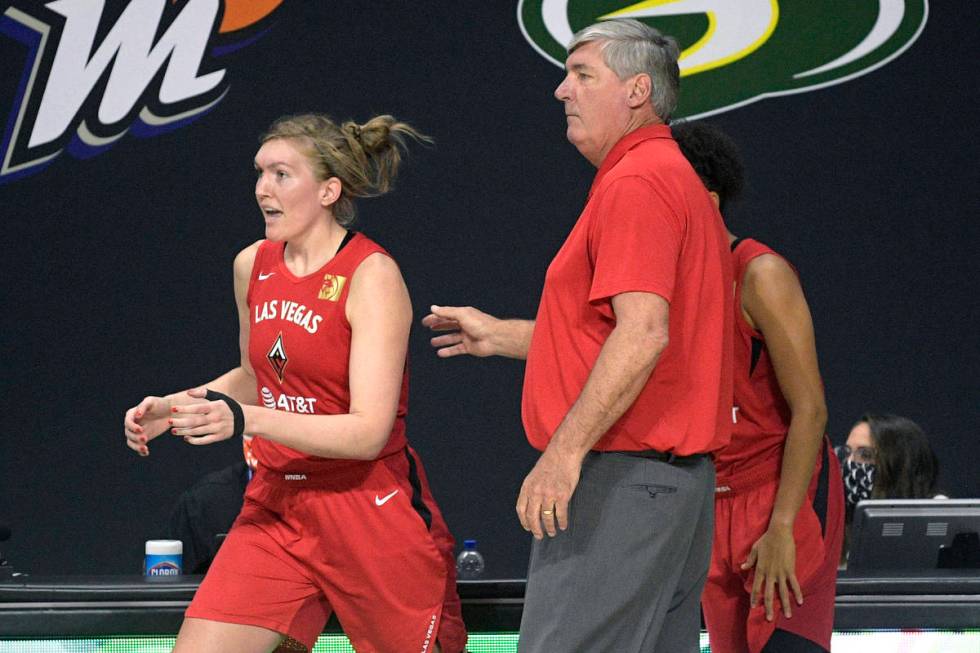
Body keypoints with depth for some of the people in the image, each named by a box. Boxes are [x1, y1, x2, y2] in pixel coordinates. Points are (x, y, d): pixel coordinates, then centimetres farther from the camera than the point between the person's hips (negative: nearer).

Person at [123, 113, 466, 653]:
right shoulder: (252, 266, 6)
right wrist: (171, 406, 8)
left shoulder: (372, 275, -14)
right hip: (277, 505, 5)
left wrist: (246, 419, -30)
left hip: (371, 512, -5)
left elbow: (368, 431, -21)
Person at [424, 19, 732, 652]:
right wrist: (502, 336, 28)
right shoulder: (678, 182, 21)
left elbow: (644, 333, -24)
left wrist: (565, 451, -25)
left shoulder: (635, 183, -13)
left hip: (622, 477, -11)